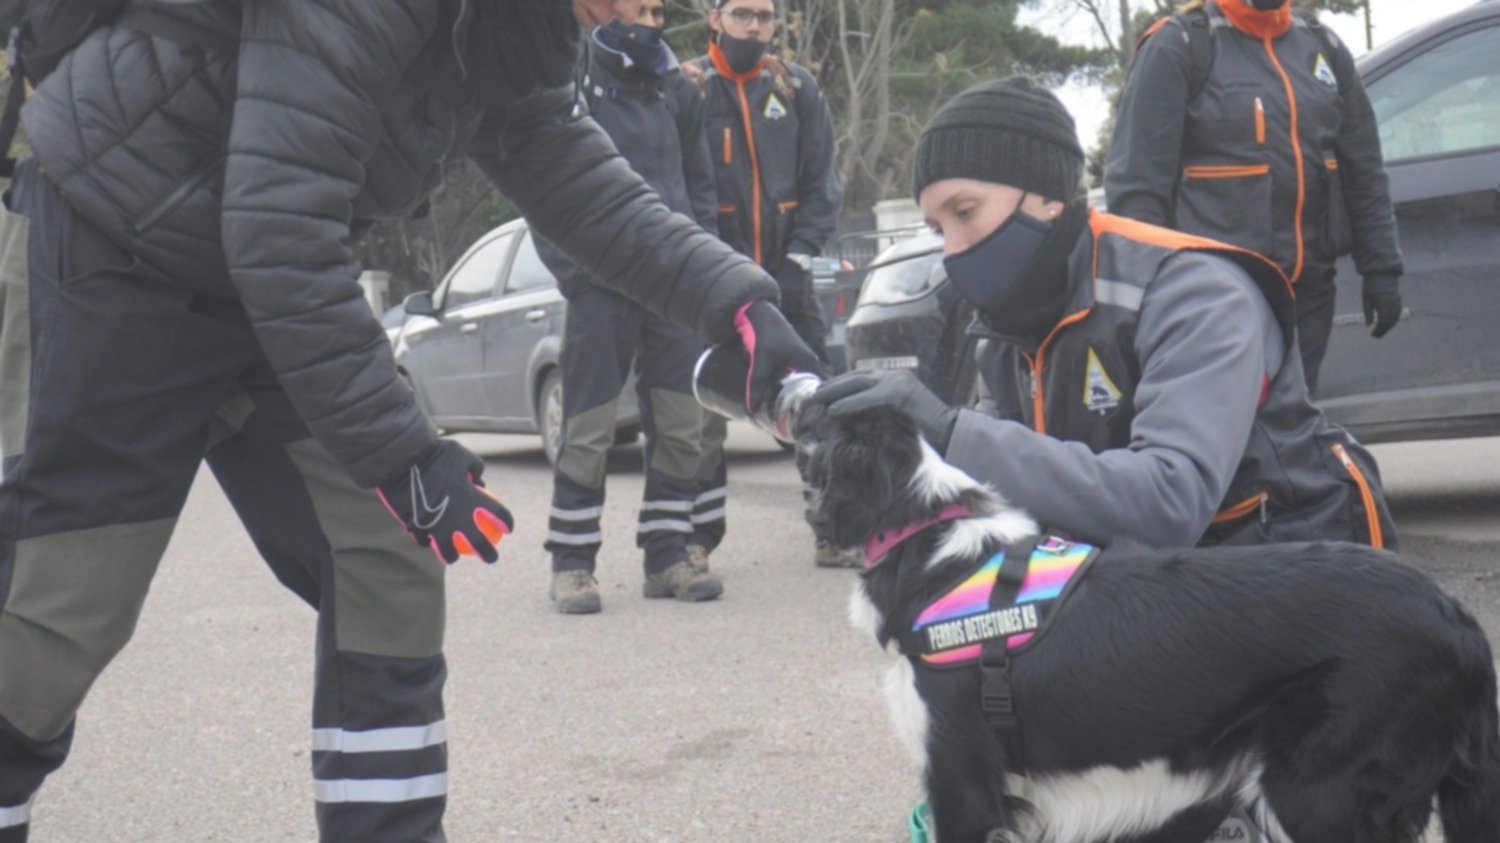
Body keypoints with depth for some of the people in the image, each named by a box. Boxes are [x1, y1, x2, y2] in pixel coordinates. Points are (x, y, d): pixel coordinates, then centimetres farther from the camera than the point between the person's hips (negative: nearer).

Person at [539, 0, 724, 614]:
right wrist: (575, 272, -9)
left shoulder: (678, 91, 15)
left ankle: (667, 556, 15)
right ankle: (571, 563, 7)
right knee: (587, 430, -4)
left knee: (681, 425, 4)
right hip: (601, 284, -5)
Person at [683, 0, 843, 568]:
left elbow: (822, 180, 8)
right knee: (705, 411, -1)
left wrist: (801, 256, -2)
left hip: (786, 271, 3)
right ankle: (698, 536, 10)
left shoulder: (796, 87, 7)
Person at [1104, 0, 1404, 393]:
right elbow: (1136, 179, -9)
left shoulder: (1322, 46, 14)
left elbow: (1364, 171, 17)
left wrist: (1382, 269, 11)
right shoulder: (1179, 46, -5)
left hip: (1310, 289, 6)